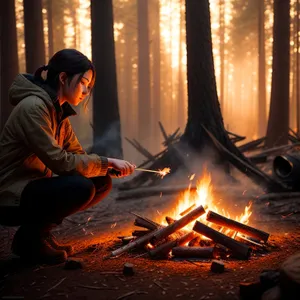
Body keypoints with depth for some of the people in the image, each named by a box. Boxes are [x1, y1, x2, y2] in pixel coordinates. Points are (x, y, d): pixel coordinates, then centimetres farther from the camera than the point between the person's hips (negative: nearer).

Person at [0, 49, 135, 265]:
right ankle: (29, 238, -6)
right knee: (81, 187, -29)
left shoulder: (59, 110, 9)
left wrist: (111, 167, -10)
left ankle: (40, 231, 9)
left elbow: (78, 156, 9)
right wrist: (107, 162, -18)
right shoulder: (32, 107, -21)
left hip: (35, 189, 9)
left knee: (102, 182, 1)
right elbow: (60, 162, -25)